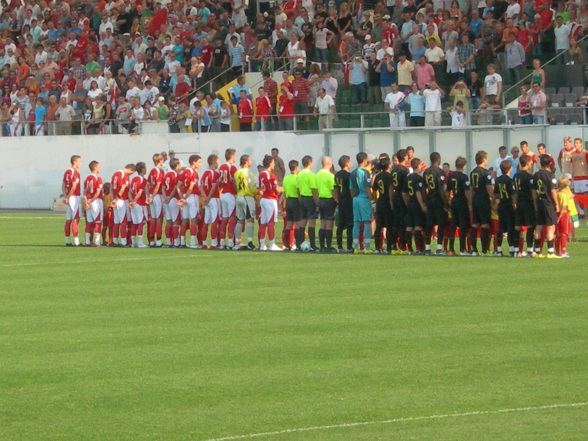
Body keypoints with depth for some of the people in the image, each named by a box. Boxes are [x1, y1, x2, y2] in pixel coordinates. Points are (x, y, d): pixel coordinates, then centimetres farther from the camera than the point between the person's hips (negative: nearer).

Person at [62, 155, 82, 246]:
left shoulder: (66, 172, 14)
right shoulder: (75, 173, -12)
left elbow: (63, 186, 13)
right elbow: (74, 187, -18)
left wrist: (65, 196, 4)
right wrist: (68, 198, -11)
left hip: (68, 198, 8)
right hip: (74, 197, -8)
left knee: (68, 220, 11)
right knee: (75, 220, -9)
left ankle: (67, 241, 14)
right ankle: (76, 242, -12)